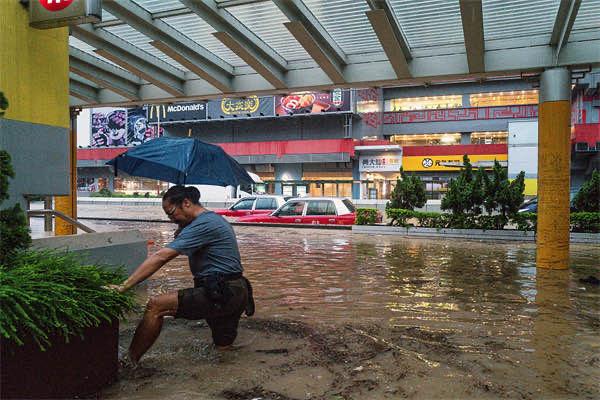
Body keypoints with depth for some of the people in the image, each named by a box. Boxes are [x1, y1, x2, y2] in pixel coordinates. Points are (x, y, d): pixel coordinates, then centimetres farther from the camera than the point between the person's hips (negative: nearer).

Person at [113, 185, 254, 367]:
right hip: (235, 293, 10)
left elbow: (160, 258, -21)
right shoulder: (214, 219, 15)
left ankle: (129, 361, -7)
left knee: (155, 306, -15)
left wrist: (123, 286, -22)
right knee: (223, 345, 28)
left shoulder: (203, 224, -16)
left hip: (221, 294, -10)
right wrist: (181, 232, 4)